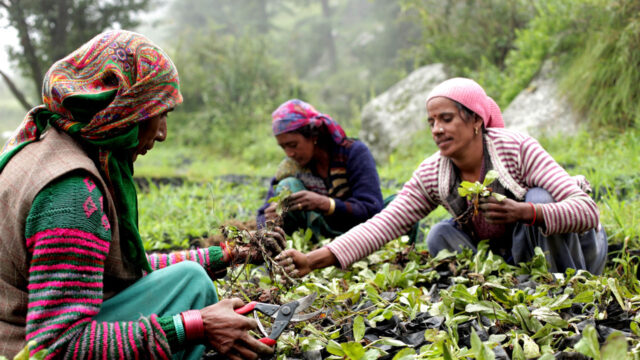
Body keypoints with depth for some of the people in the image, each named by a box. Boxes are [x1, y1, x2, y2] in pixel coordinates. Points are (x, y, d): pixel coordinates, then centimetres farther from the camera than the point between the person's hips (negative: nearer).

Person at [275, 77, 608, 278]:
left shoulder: (518, 149, -26)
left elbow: (587, 211, -30)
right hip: (509, 258, 3)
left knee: (539, 197, -31)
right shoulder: (431, 176, -14)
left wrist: (525, 212, -47)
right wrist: (315, 260, -35)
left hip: (566, 247, -3)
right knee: (441, 236, -19)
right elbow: (382, 225, -22)